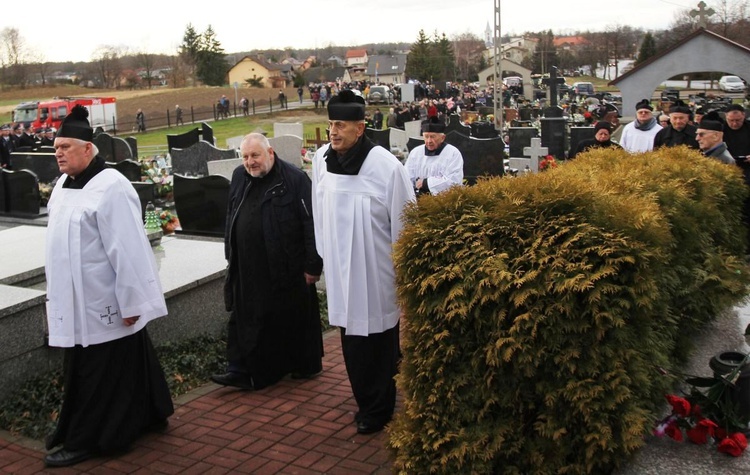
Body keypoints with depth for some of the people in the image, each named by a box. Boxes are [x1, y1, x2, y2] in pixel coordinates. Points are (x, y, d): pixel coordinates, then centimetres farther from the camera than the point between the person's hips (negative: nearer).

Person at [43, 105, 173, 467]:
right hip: (78, 300, 9)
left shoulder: (110, 187, -19)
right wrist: (58, 297, 19)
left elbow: (127, 249, -21)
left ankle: (85, 440, 16)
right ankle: (147, 416, 33)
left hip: (103, 302, -9)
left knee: (97, 374, 4)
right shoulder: (65, 184, 9)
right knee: (110, 368, 19)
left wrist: (130, 301, -20)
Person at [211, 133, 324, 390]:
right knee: (246, 320, 8)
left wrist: (313, 265, -14)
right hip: (248, 270, 6)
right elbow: (231, 218, 18)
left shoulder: (295, 179, -13)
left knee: (294, 319, 9)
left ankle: (305, 366, 28)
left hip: (287, 270, -5)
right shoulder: (239, 177, 8)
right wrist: (231, 255, 17)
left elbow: (312, 223, -14)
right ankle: (243, 371, 17)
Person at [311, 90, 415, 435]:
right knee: (351, 337, 14)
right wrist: (323, 255, 15)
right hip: (340, 266, 5)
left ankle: (377, 407, 25)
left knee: (377, 338, 6)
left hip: (376, 269, -4)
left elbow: (404, 222, -10)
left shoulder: (386, 166, -18)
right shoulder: (321, 159, -4)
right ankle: (369, 400, 33)